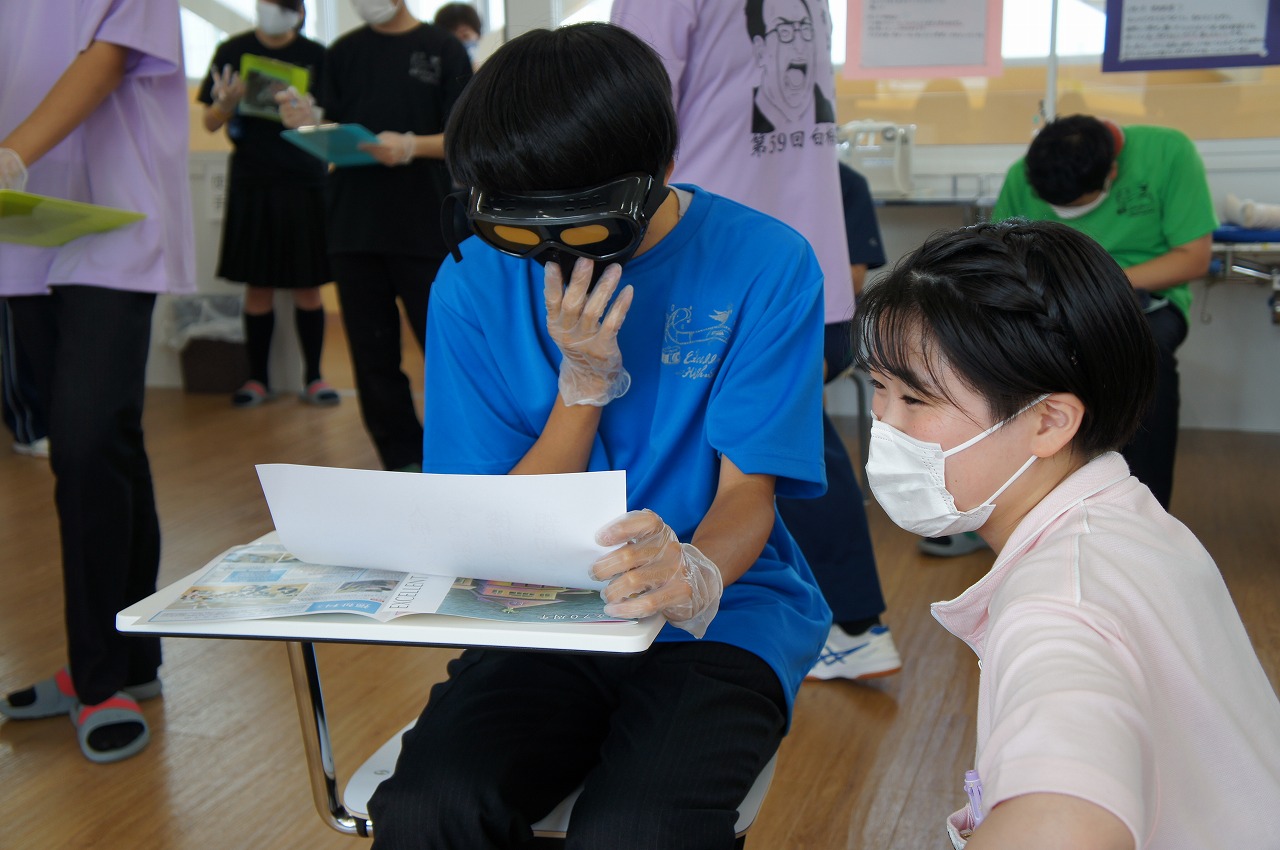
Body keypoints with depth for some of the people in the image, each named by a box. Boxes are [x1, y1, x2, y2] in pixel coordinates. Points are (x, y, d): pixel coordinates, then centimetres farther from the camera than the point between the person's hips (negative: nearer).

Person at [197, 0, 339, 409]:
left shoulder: (315, 55, 3)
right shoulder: (233, 51, 5)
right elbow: (211, 122, 6)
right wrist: (229, 103, -16)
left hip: (305, 180, -1)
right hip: (251, 181, 1)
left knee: (307, 285, 2)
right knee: (257, 285, 5)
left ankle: (313, 376, 12)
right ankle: (258, 378, 15)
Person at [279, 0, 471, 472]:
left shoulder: (443, 49, 5)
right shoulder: (343, 52, 13)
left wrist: (411, 146, -20)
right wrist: (307, 122, -12)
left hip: (426, 226, -3)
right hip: (354, 225, 3)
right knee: (373, 350, 5)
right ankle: (404, 461, 15)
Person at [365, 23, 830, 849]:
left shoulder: (766, 263, -7)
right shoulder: (474, 283, -1)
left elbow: (748, 488, -8)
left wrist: (695, 574, -31)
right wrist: (583, 381, -16)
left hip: (720, 616, -2)